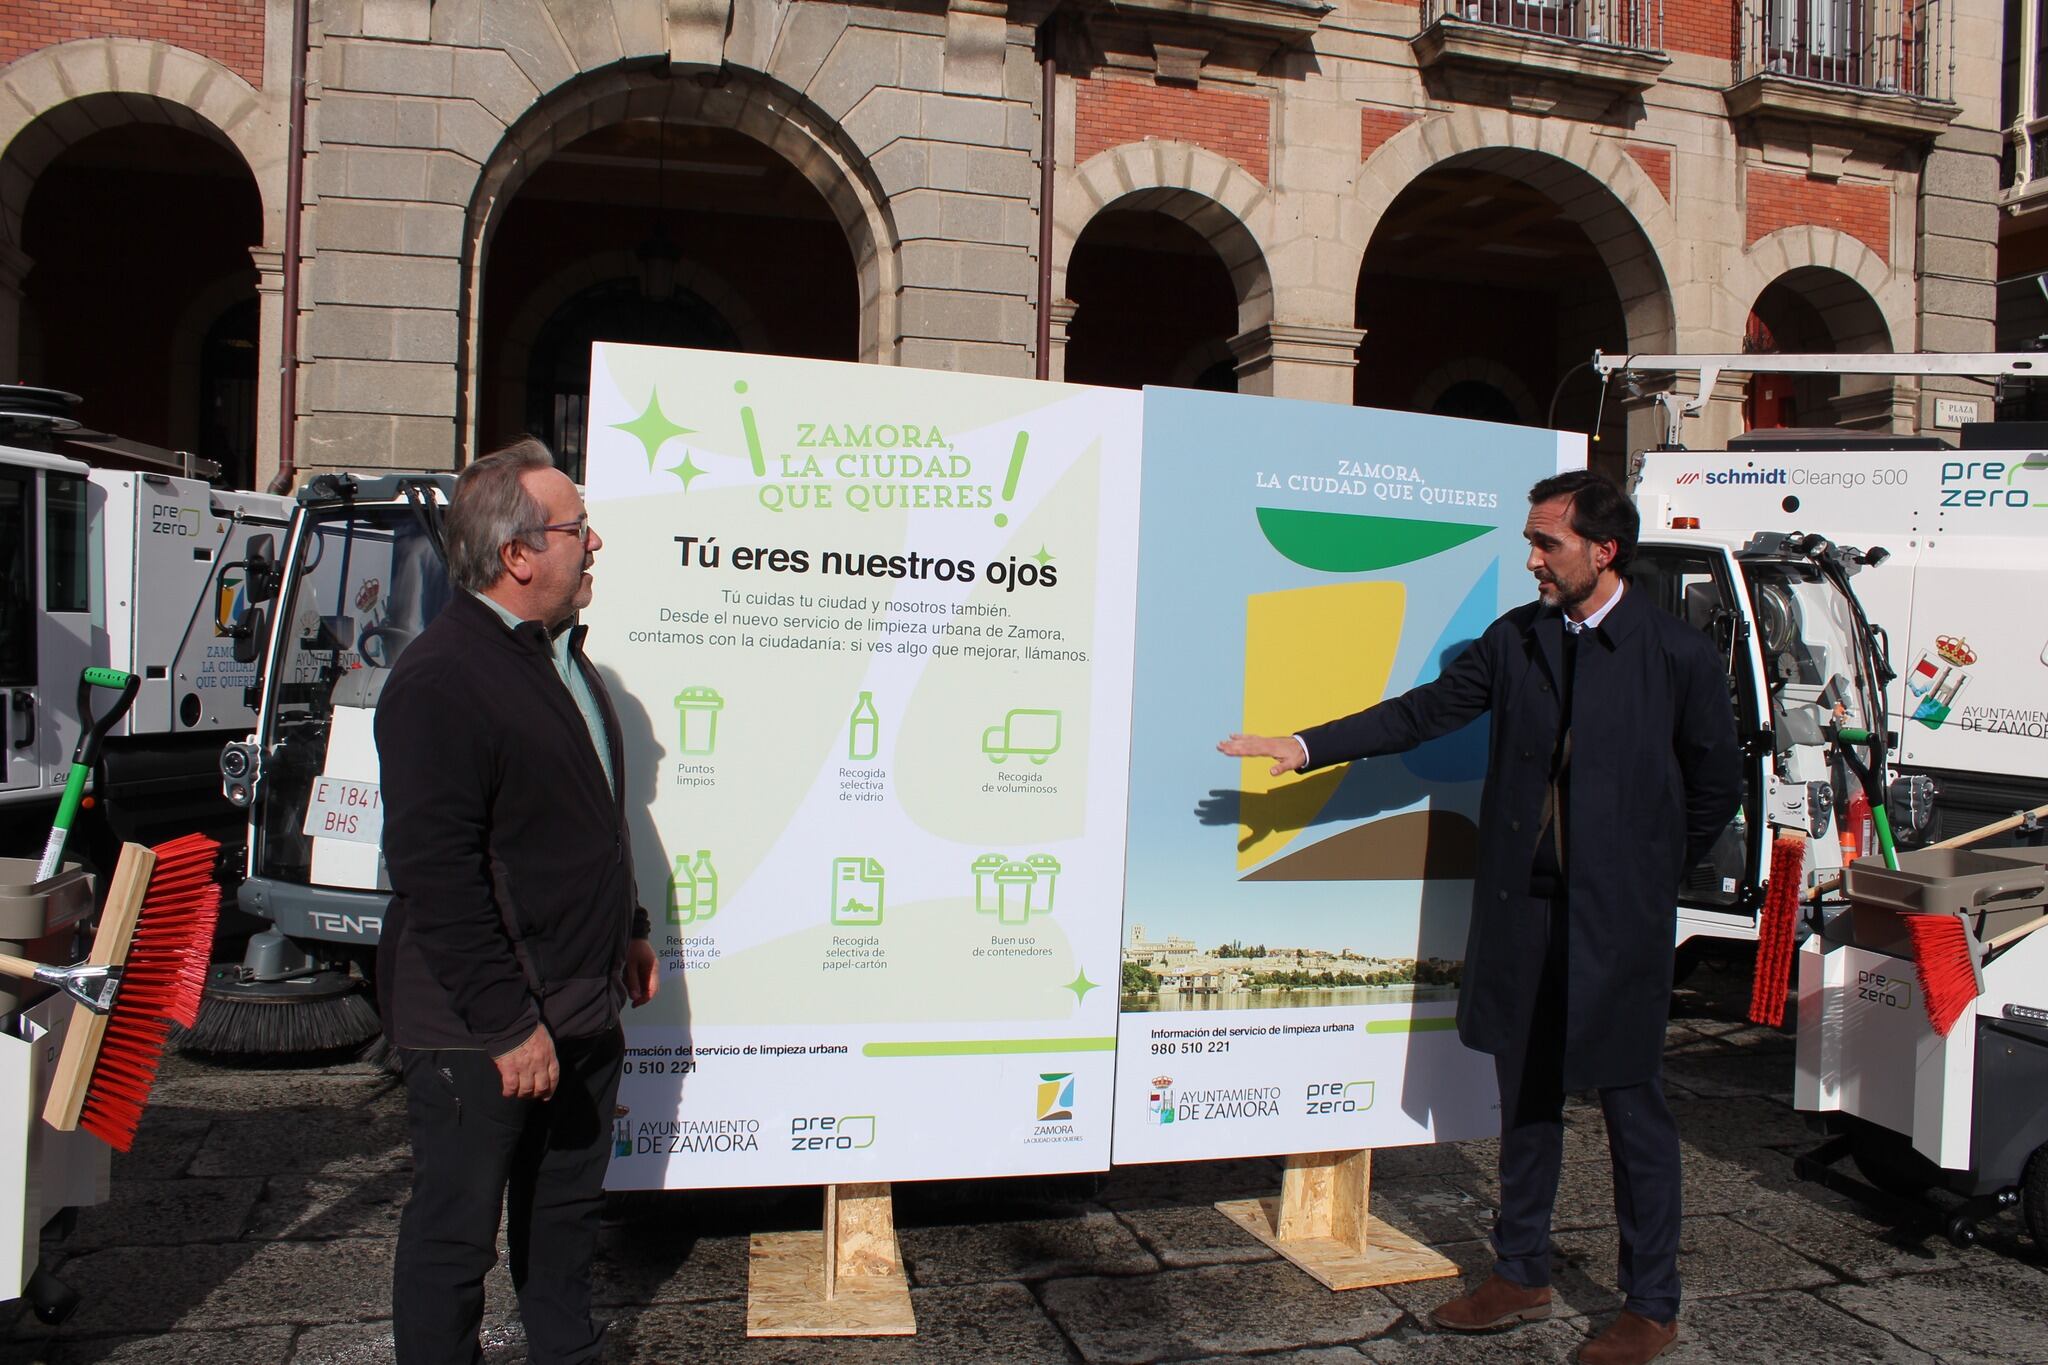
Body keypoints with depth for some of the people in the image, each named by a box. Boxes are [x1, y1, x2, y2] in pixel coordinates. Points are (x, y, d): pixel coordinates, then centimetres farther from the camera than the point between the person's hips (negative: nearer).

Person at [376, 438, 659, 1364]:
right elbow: (435, 873, -24)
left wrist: (627, 930, 23)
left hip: (583, 1009, 9)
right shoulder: (442, 677, -20)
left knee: (567, 1213, 22)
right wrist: (508, 1024, -23)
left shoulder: (561, 653, 11)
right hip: (480, 1030, -9)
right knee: (457, 1232, 8)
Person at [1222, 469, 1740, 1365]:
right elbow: (1423, 713, 3)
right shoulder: (1515, 638, 3)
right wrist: (1305, 746, -5)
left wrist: (1650, 874, 6)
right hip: (1522, 905, 4)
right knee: (1527, 1098, 15)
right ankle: (1521, 1277, 30)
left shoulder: (1679, 656, -7)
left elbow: (1716, 787, 2)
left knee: (1632, 1105, 6)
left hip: (1619, 919, -4)